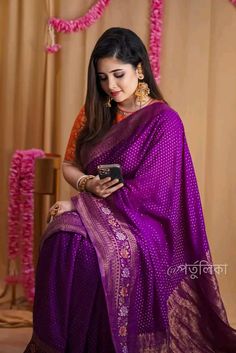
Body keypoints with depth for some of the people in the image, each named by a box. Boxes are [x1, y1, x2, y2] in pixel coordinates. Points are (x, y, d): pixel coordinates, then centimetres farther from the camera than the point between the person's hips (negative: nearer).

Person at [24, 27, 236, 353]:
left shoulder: (163, 120, -8)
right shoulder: (93, 113, 10)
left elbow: (144, 192, -14)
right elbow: (69, 165, 14)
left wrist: (79, 203, -15)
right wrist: (87, 184, -11)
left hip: (141, 221, -5)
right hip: (91, 213, 5)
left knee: (76, 247, -35)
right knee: (60, 238, -31)